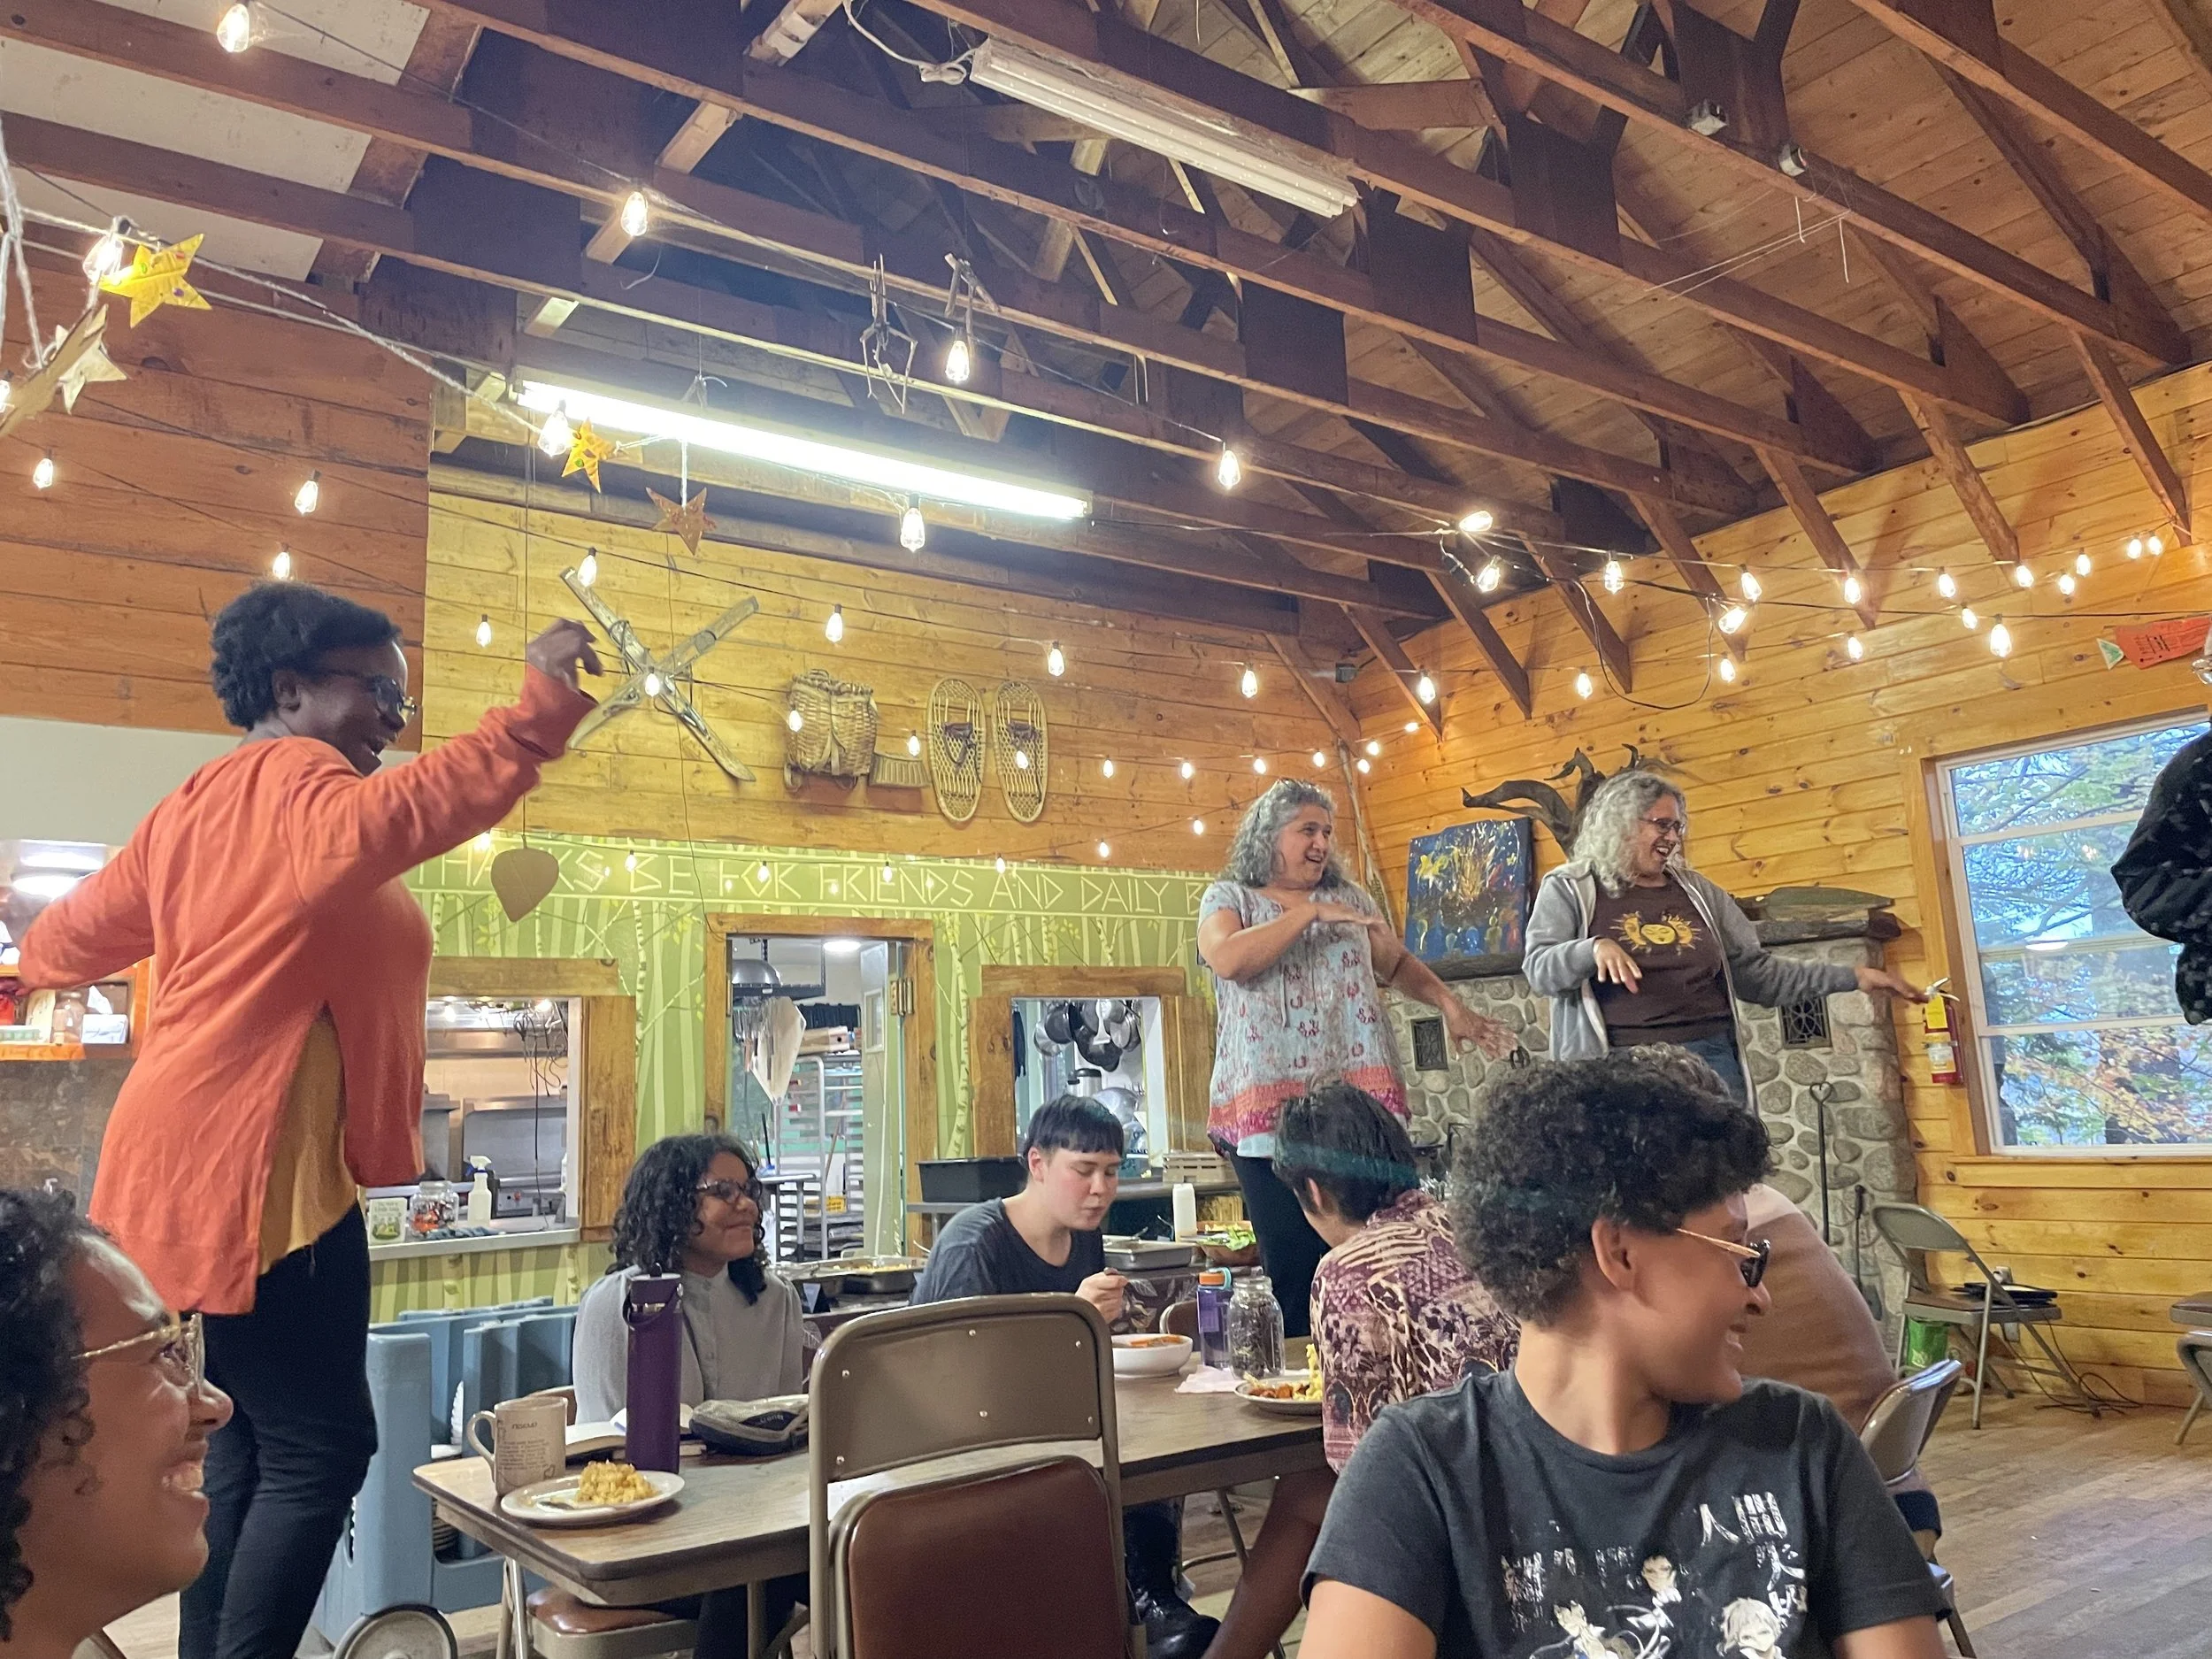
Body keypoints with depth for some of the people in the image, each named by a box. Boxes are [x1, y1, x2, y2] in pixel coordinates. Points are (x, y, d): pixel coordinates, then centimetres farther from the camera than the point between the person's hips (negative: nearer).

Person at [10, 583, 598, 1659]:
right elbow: (386, 819, -35)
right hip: (257, 1160, -10)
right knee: (318, 1448, -5)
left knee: (249, 1438, 15)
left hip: (199, 1164, 10)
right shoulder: (294, 780, -10)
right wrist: (541, 714, -44)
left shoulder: (196, 803, 19)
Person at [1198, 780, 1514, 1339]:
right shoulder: (1228, 898, 7)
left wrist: (1450, 1005, 9)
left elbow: (1398, 964, 25)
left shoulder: (1348, 898, 19)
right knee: (1293, 1268, -6)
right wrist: (1308, 913, -10)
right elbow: (1228, 959, -13)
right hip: (1272, 1108, -3)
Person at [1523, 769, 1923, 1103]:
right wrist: (1593, 948, -27)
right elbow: (1538, 970, -7)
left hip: (1710, 1058, 5)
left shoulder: (1696, 891, 16)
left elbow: (1757, 972, 17)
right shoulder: (1570, 888, 3)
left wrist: (1850, 977, 9)